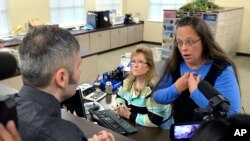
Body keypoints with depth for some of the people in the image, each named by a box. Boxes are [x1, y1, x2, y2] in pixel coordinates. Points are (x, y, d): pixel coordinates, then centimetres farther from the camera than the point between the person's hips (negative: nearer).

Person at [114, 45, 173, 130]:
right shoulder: (128, 81, -2)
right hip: (136, 127, 7)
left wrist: (129, 115, -23)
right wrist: (120, 107, -5)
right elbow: (119, 97, 16)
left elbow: (154, 121, -29)